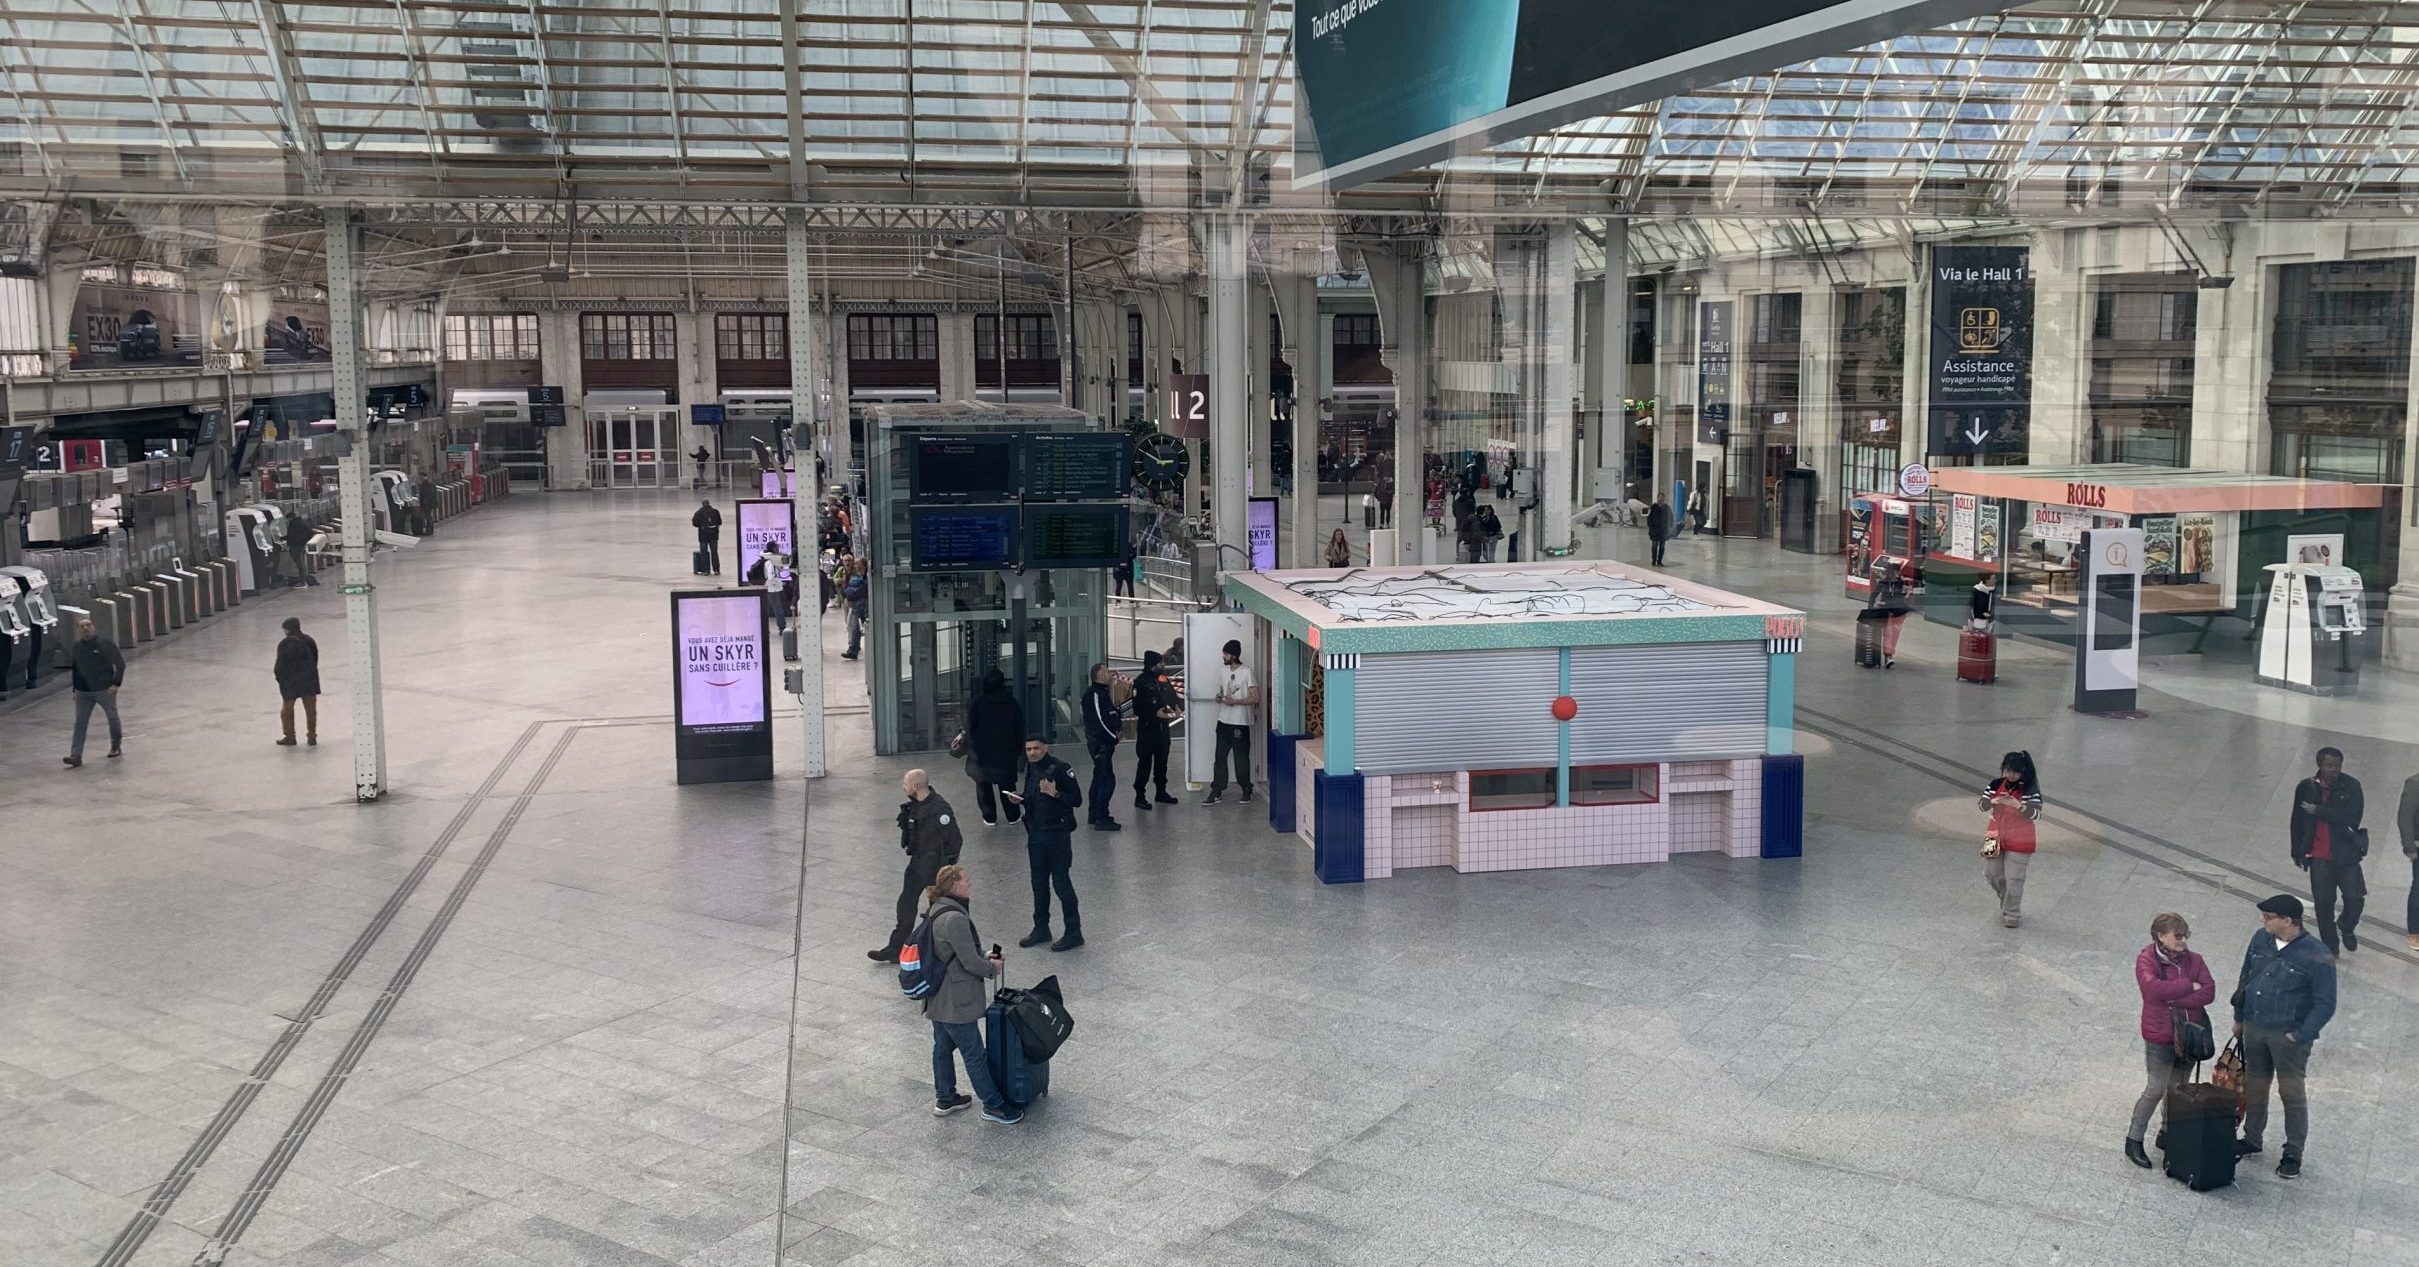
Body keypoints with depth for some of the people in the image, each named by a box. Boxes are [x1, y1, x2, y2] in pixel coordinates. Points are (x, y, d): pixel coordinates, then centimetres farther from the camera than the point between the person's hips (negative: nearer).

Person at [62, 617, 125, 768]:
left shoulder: (105, 644, -7)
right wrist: (74, 689, 12)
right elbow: (73, 669, 17)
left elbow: (120, 663, -6)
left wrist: (116, 683, -13)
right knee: (80, 723, -5)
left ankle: (116, 746, 34)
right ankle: (76, 756, -9)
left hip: (105, 690, -3)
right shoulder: (76, 648, 6)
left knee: (113, 718, 12)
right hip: (83, 692, 3)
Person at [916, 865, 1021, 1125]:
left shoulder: (936, 912, 6)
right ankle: (993, 1105, 13)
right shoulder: (955, 918, -26)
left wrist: (984, 958, 12)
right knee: (974, 1054, 2)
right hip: (956, 1002, -10)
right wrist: (992, 968, -3)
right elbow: (970, 961, -23)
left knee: (943, 1047, 21)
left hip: (938, 999, 10)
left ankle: (945, 1098, 35)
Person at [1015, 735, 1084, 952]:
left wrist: (1055, 793, -29)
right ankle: (1041, 928, 27)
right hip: (1035, 833, 7)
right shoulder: (1031, 769, 8)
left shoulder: (1061, 768, -15)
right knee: (1039, 883, 15)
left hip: (1057, 834, -7)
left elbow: (1077, 800, -15)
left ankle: (1074, 932, 5)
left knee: (1061, 882, -4)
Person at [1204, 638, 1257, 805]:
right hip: (1224, 721, 6)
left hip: (1240, 723, -6)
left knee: (1242, 758, 3)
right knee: (1219, 757, 4)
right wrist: (1220, 698, -2)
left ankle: (1246, 790, 18)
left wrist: (1235, 701, -21)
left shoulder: (1246, 673, -11)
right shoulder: (1222, 671, 8)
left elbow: (1255, 698, -12)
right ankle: (1217, 791, 8)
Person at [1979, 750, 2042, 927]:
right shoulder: (1996, 785, -2)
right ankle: (2007, 901, 39)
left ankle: (2012, 914, 15)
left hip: (2019, 843, -5)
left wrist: (2017, 804, -39)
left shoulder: (2030, 790, -14)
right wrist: (1993, 801, -26)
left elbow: (2036, 813, -22)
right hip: (1996, 837, 5)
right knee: (1991, 873, 14)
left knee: (2013, 879, 1)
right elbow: (1983, 806, -3)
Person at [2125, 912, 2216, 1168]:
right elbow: (2153, 988, -30)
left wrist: (2173, 999, -20)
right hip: (2160, 1036, -5)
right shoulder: (2147, 960, -11)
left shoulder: (2194, 961, 3)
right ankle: (2133, 1140, 7)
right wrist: (2189, 986, -20)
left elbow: (2209, 992, -10)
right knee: (2156, 1089, -5)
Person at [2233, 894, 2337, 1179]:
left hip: (2288, 1037, -5)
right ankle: (2252, 1139, 36)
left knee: (2292, 1094, 6)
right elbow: (2245, 979, 11)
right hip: (2254, 1029, 6)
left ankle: (2293, 1154, 20)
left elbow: (2325, 1005, -14)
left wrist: (2300, 1036, -15)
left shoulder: (2317, 957, -19)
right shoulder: (2260, 939, -2)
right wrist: (2239, 1018, 15)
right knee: (2254, 1086, 18)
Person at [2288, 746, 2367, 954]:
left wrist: (2319, 811, -19)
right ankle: (2330, 945, 21)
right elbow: (2297, 821, 8)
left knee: (2355, 897, -4)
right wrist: (2297, 851, 11)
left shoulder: (2351, 786, -7)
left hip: (2346, 853, -1)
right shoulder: (2307, 787, -2)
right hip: (2319, 856, 1)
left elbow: (2352, 818, -19)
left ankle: (2346, 928, 27)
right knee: (2323, 902, 5)